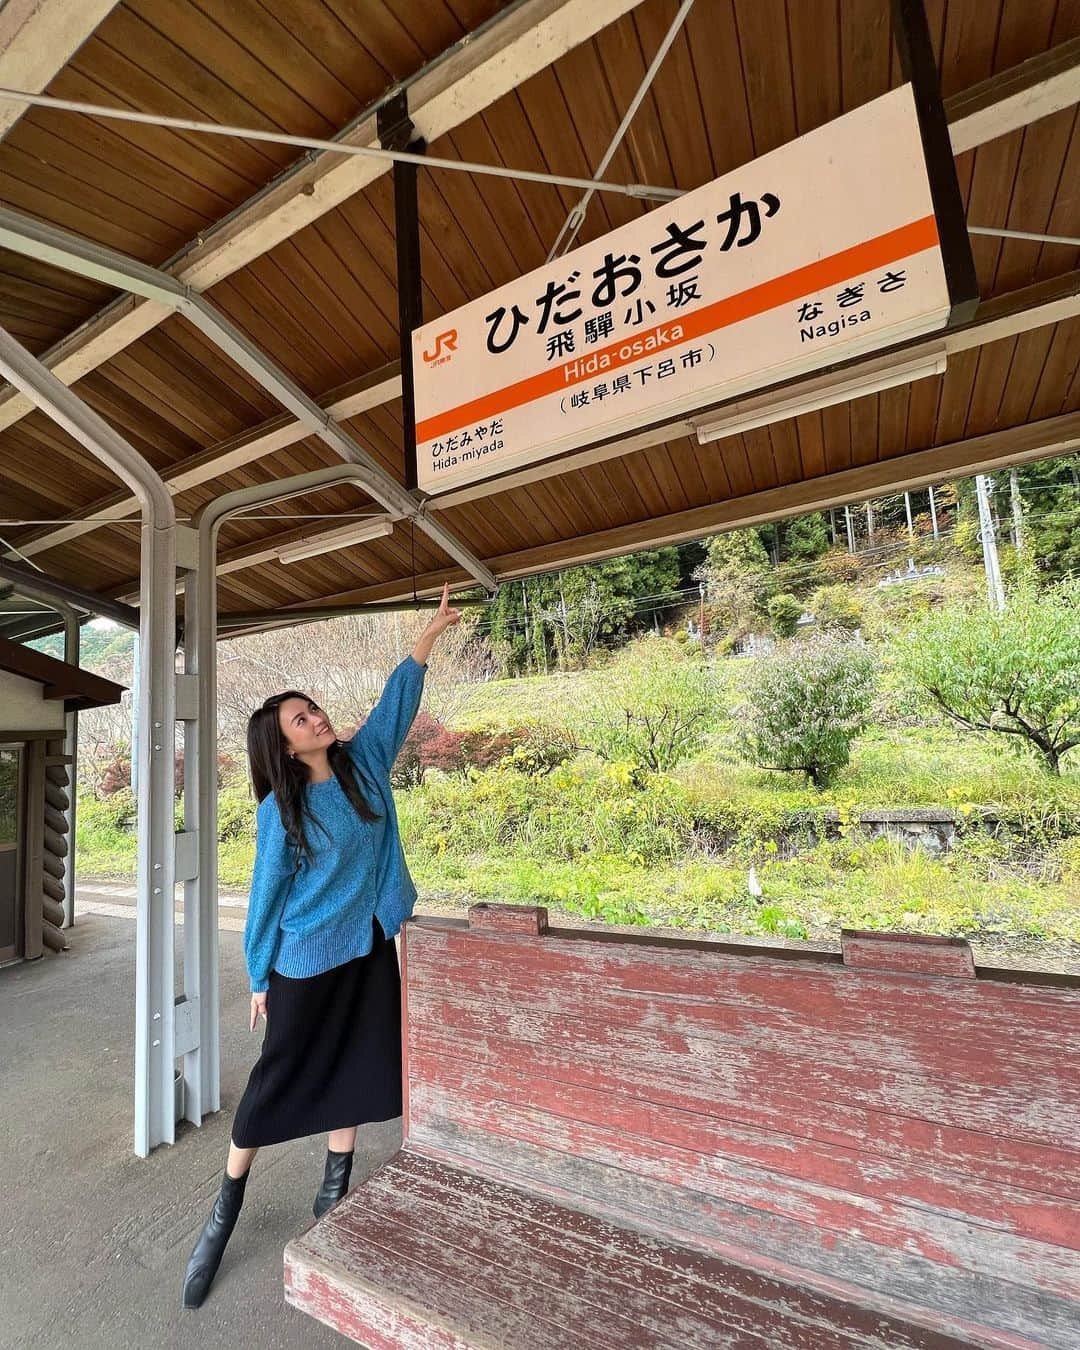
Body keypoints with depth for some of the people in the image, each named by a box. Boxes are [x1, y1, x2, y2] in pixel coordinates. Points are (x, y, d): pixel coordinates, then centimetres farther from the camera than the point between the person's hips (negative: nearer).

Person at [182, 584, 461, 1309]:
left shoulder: (363, 763, -4)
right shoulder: (282, 809, -16)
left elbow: (397, 701, 2)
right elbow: (267, 894, -9)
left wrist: (430, 634, 1)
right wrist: (261, 978, -3)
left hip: (370, 950, 5)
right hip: (306, 960, -4)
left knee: (357, 1067, 15)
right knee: (278, 1077, 10)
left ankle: (333, 1192, 37)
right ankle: (226, 1211, 34)